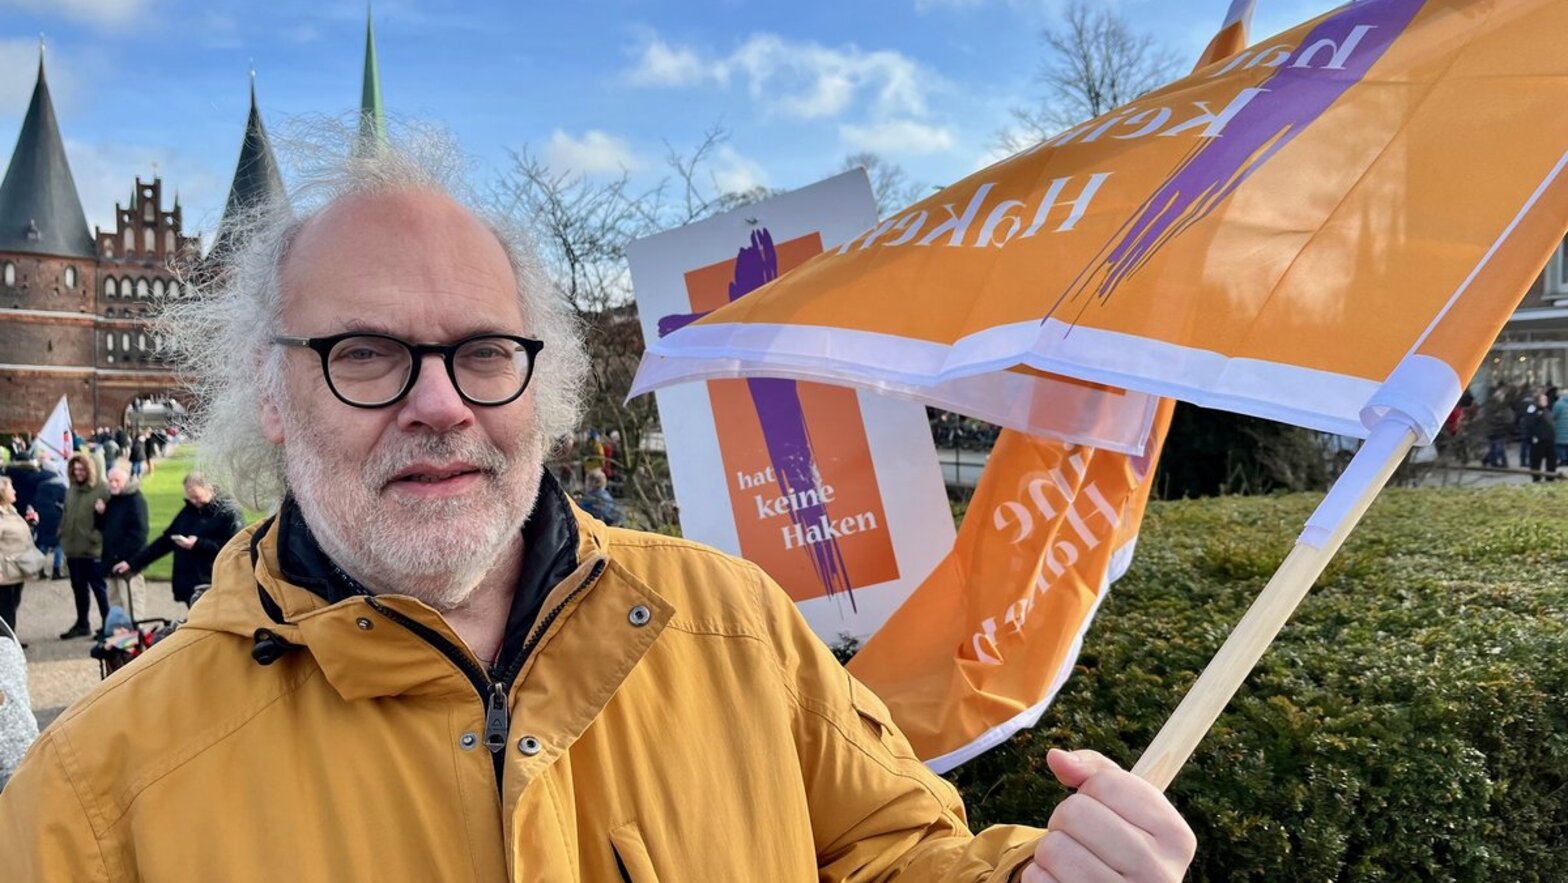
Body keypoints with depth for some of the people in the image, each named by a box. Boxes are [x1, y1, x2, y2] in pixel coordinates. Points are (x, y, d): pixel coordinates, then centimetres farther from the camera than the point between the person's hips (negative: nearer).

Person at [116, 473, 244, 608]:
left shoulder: (228, 513, -6)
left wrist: (199, 544, -19)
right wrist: (133, 562, 16)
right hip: (188, 586, 7)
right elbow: (165, 540, 20)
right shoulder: (188, 511, 16)